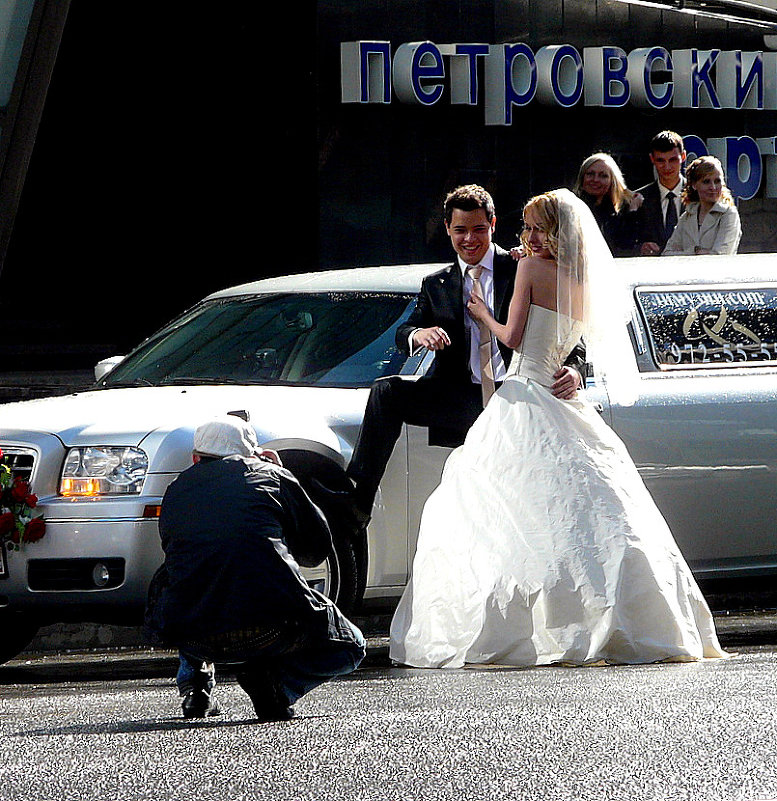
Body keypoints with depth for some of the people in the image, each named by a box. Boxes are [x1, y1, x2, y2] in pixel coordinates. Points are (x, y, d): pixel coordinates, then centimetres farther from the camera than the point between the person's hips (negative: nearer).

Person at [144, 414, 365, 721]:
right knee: (349, 647, 23)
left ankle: (194, 684, 20)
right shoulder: (272, 476, 12)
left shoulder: (177, 490, 19)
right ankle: (271, 678, -4)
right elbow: (317, 549, 24)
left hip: (193, 636, 4)